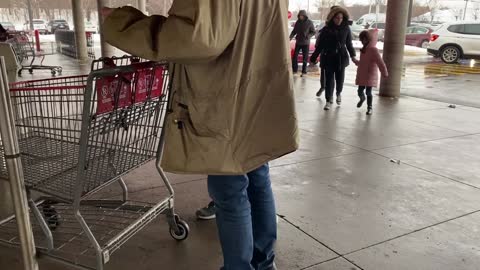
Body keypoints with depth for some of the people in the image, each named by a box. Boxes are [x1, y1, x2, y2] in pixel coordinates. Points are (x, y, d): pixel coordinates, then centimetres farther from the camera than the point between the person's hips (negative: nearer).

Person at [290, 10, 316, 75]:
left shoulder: (309, 23, -5)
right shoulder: (298, 22, 4)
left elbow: (313, 32, -2)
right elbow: (294, 31, 9)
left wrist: (308, 36, -20)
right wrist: (291, 37, -8)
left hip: (306, 43, -3)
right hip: (298, 42, 3)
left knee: (305, 58, 1)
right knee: (295, 56, -1)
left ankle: (304, 71, 9)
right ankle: (295, 70, 11)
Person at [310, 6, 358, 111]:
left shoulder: (346, 29, 1)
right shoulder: (326, 29, -2)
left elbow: (349, 44, 7)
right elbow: (320, 45, 1)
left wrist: (353, 56, -2)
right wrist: (314, 57, -1)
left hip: (341, 57, 1)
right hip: (328, 57, -1)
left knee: (340, 78, 7)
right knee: (329, 79, -2)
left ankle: (339, 94, 37)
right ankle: (329, 100, 8)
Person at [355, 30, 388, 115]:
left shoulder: (373, 50, -15)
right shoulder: (363, 49, 9)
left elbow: (380, 62, -16)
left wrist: (385, 73, -15)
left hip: (370, 76, -6)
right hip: (361, 75, 6)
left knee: (368, 92, -5)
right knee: (360, 91, 12)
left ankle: (369, 108, 7)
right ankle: (362, 99, 44)